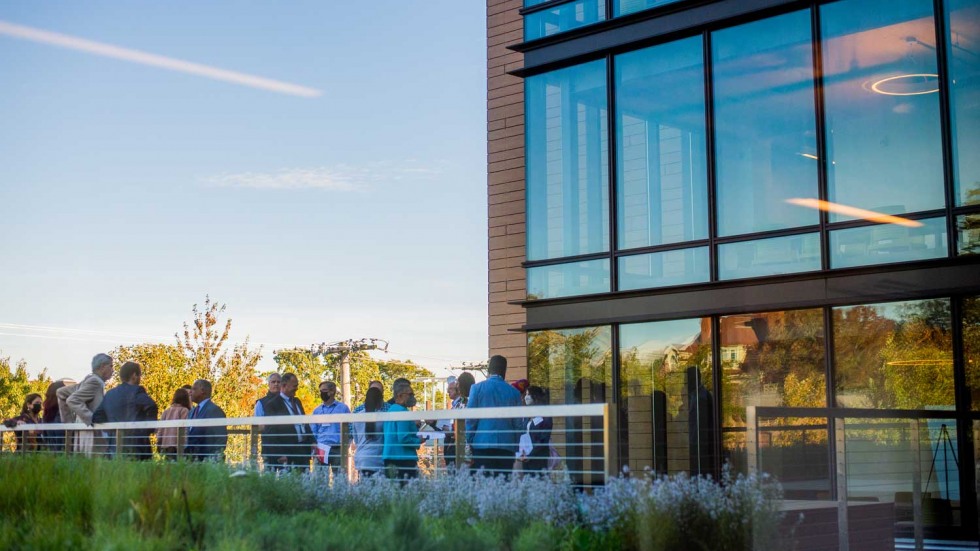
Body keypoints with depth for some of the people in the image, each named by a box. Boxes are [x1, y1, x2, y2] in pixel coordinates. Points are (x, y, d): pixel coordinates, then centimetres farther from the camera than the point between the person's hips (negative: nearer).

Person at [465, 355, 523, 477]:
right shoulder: (514, 392, 7)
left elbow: (470, 418, 0)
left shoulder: (477, 388, 1)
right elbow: (518, 423, 9)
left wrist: (469, 442, 5)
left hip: (482, 444, -2)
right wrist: (515, 446, 16)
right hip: (506, 445, 2)